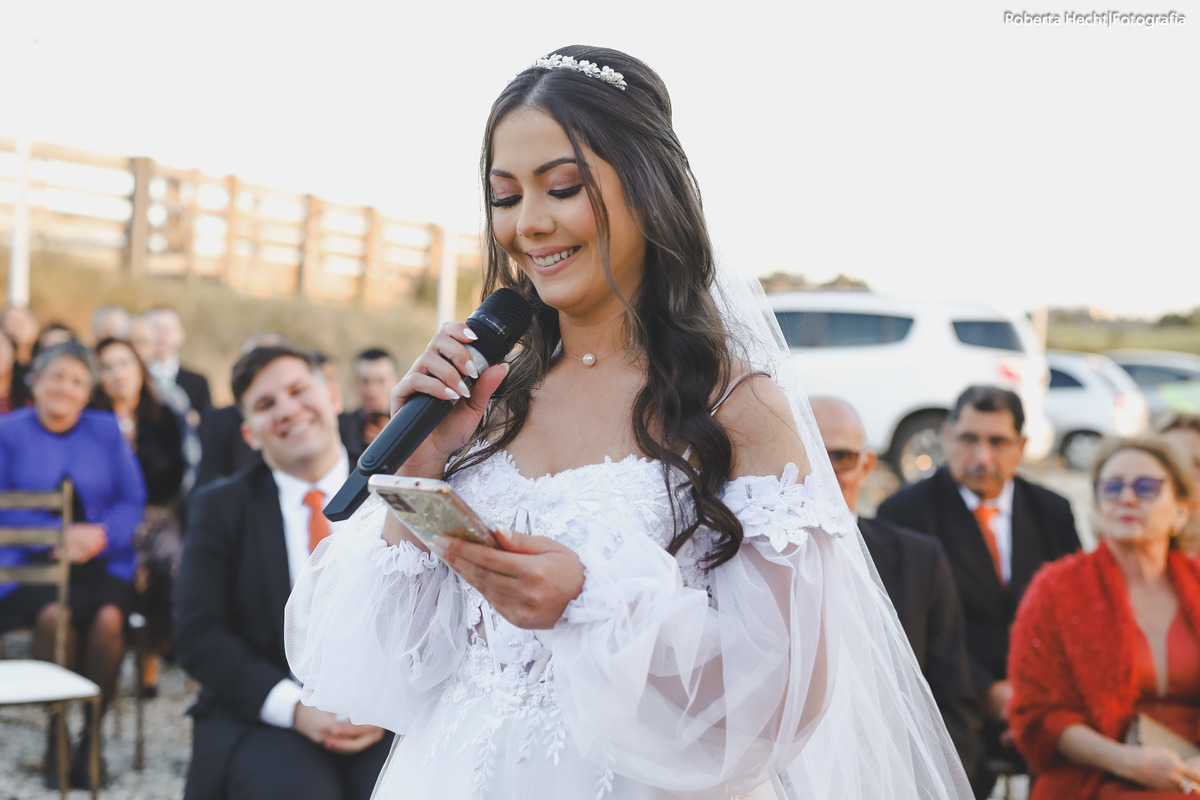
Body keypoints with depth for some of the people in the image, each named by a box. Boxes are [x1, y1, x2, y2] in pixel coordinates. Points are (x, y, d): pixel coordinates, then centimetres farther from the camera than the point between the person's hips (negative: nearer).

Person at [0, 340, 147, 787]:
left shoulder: (107, 432, 12)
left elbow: (133, 500, 8)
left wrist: (102, 533, -13)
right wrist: (57, 537, -14)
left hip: (103, 562, 2)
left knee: (108, 617, -31)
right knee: (53, 615, -34)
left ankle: (91, 736, -14)